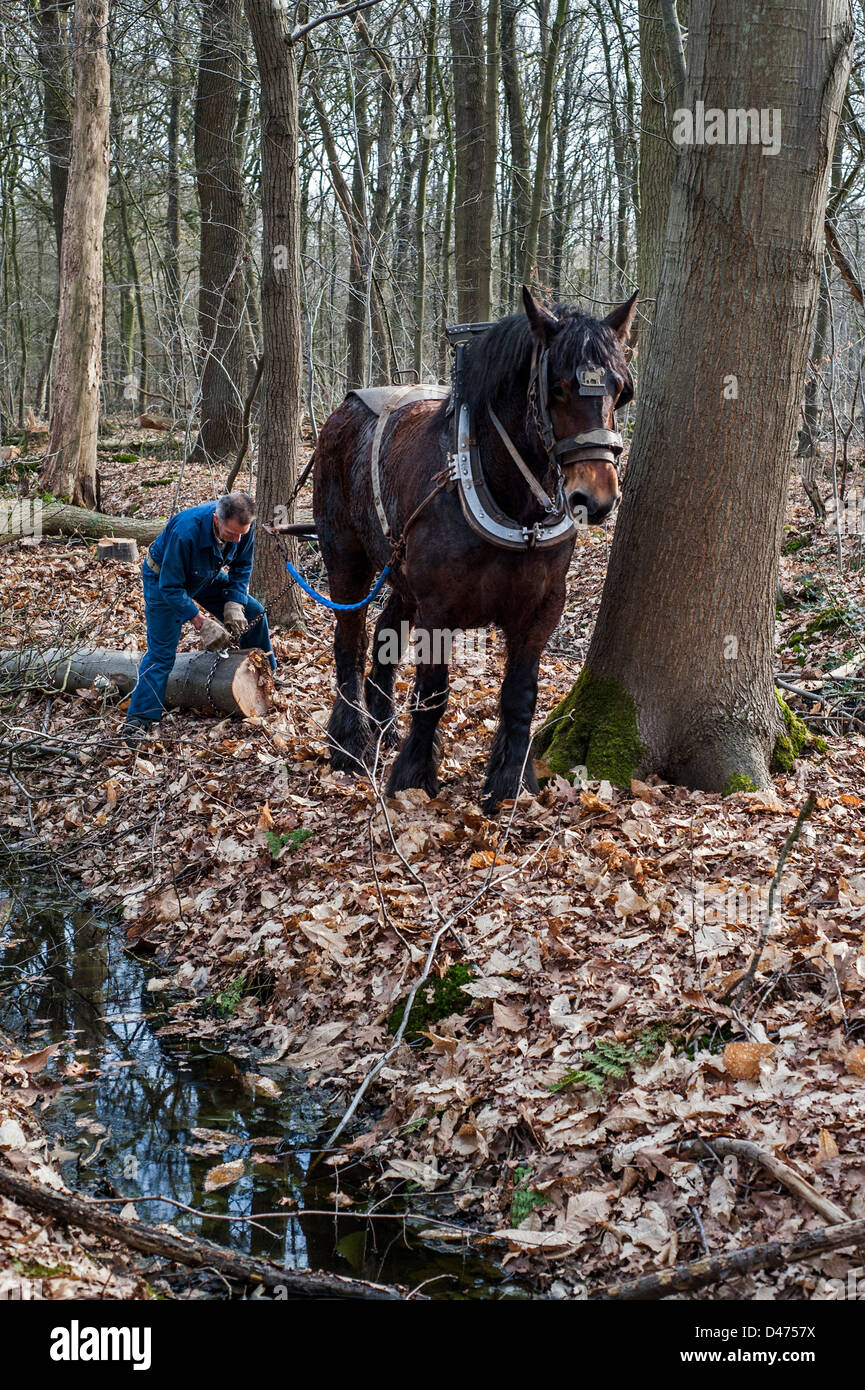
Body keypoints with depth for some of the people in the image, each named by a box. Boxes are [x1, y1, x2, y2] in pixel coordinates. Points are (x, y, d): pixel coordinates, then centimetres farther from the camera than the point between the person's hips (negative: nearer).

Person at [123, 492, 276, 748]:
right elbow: (171, 587, -34)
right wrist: (202, 624, -36)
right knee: (161, 652, -14)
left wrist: (234, 605, -19)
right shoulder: (186, 531, -43)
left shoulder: (244, 526, -25)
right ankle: (138, 724, -13)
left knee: (253, 613, 4)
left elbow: (241, 567, -6)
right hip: (164, 580, -6)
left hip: (207, 576, 6)